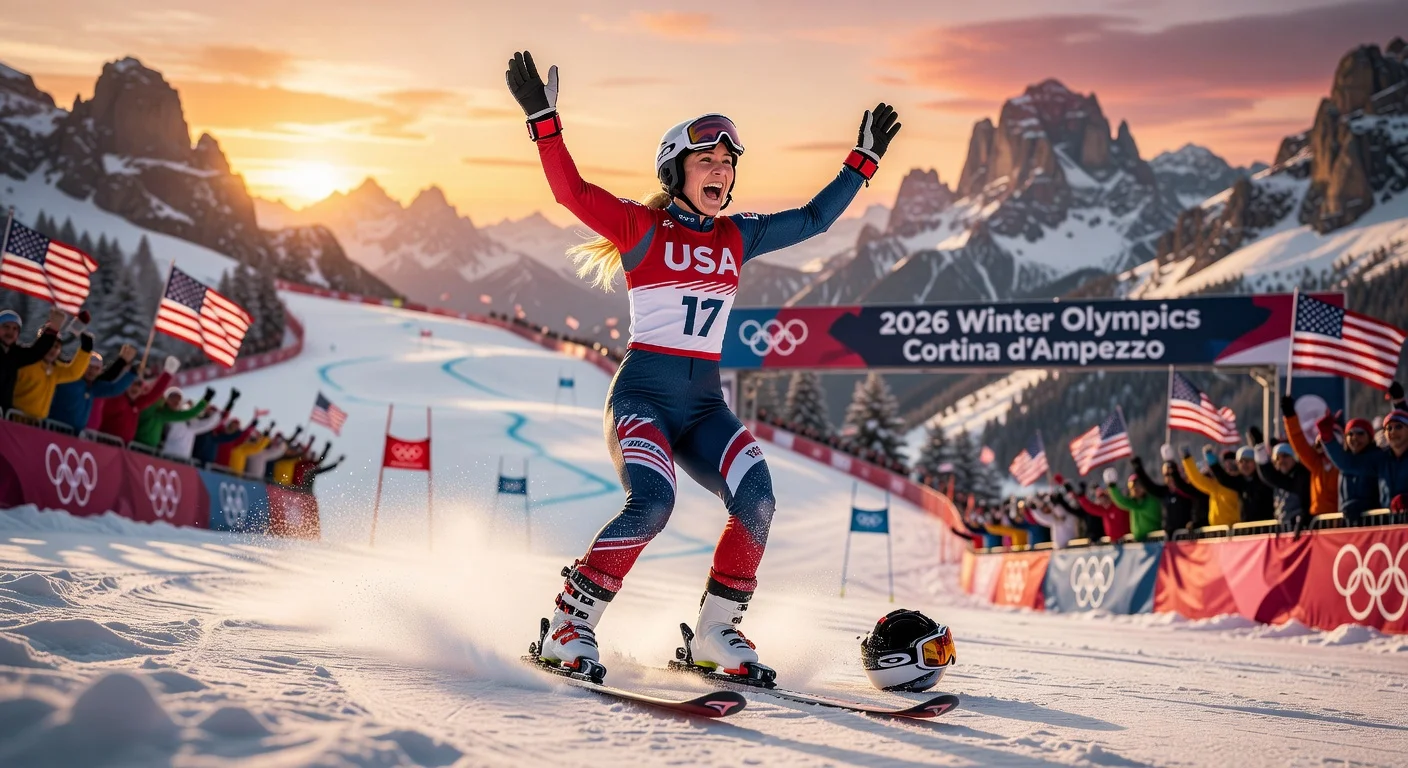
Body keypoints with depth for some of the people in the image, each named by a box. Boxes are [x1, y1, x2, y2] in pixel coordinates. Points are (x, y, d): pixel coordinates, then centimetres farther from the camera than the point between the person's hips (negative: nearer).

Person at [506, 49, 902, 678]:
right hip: (642, 394, -5)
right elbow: (571, 191, -14)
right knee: (651, 503, -29)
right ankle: (569, 627, -15)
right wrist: (543, 118, -24)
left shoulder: (736, 238, 13)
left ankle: (715, 632, -2)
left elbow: (812, 219, 22)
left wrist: (864, 159, 23)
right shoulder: (642, 228, -2)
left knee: (757, 499, -18)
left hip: (705, 403, 5)